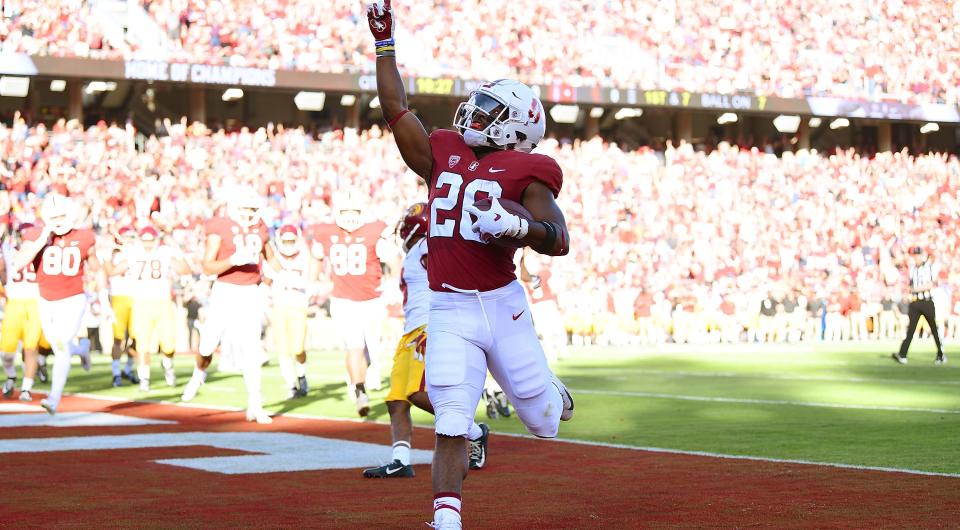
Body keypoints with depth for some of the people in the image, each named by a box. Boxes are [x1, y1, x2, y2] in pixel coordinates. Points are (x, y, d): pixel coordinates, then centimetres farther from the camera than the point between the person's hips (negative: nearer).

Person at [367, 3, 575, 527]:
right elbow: (395, 108, 18)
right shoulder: (442, 155, 12)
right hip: (448, 312, 2)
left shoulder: (524, 171, -2)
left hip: (502, 305, -2)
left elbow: (558, 240, -12)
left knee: (543, 419, 11)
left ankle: (551, 397, 47)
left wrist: (516, 225, -31)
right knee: (451, 428, -8)